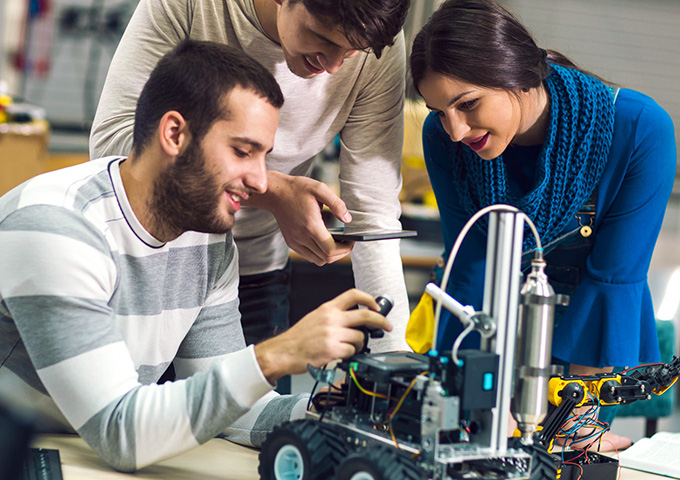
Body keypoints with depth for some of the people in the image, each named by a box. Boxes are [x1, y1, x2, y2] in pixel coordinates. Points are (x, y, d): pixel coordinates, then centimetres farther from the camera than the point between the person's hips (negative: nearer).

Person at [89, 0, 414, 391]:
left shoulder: (380, 50, -18)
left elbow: (374, 215, -16)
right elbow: (112, 138, -29)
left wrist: (394, 351, -24)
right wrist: (272, 190, -35)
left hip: (256, 271, 2)